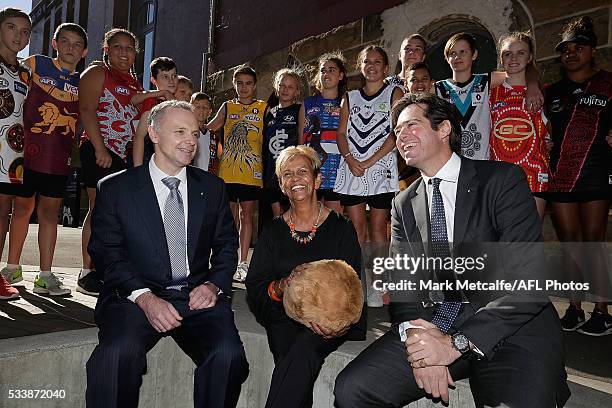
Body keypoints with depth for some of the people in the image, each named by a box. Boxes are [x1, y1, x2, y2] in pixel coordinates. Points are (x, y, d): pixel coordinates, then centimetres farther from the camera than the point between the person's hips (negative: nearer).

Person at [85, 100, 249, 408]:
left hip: (197, 297, 2)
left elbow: (227, 246, 14)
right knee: (119, 351, -33)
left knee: (229, 354, -25)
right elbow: (107, 255, -1)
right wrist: (145, 298, -16)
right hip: (136, 296, -1)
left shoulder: (213, 188, 12)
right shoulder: (114, 189, 5)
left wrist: (214, 285, -5)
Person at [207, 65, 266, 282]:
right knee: (230, 215, 6)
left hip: (252, 172, -1)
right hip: (227, 171, 1)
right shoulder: (227, 107, 12)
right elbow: (209, 128, 5)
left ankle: (242, 263, 9)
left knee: (246, 215, 3)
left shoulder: (263, 108, 7)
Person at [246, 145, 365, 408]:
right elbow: (254, 287, 4)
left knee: (304, 347, -31)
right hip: (284, 317, 2)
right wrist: (281, 287, -18)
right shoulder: (273, 231, 11)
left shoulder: (341, 228, 5)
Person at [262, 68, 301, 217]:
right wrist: (264, 174, 14)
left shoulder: (300, 111, 1)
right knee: (277, 216, 9)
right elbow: (265, 144, 18)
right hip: (273, 172, 5)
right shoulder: (270, 113, 16)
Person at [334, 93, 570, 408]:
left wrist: (456, 342, -19)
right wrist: (416, 336, -16)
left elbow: (528, 278, -13)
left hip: (513, 327, -3)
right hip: (433, 325, 4)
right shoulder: (404, 204, 11)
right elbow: (400, 285, 6)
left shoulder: (503, 179, -4)